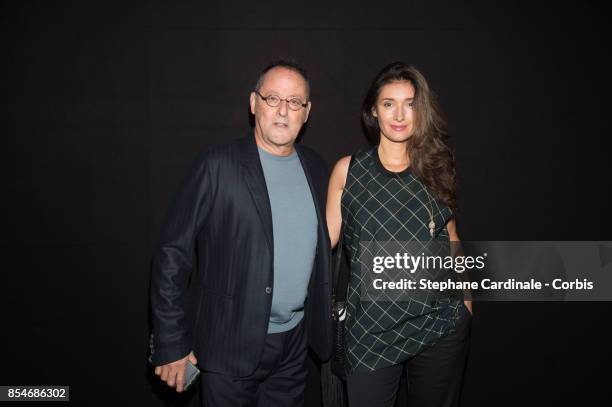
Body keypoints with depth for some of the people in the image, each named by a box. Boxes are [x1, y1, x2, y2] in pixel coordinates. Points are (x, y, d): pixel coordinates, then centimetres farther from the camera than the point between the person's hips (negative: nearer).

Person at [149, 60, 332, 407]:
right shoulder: (219, 166, -13)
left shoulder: (315, 168, 4)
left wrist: (323, 320, 8)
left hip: (296, 342, 5)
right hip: (233, 346, -4)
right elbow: (173, 252, -12)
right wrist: (171, 344, -11)